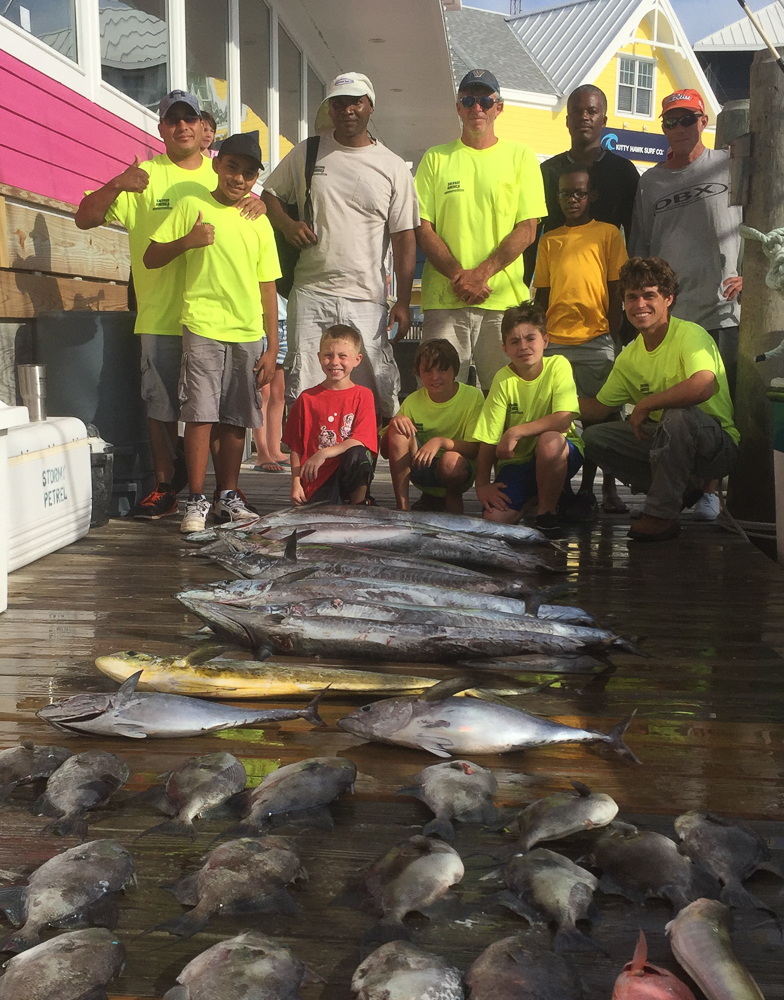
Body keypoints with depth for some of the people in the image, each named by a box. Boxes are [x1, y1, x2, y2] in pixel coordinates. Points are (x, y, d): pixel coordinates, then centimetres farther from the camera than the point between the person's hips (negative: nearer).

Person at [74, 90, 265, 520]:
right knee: (162, 406, 2)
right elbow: (85, 218, 0)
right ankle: (165, 485, 16)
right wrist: (115, 186, -19)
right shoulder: (144, 177, 4)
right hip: (162, 316, -1)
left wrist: (259, 202, -5)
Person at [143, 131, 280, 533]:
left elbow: (267, 289, 12)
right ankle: (197, 501, -1)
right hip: (203, 328, -3)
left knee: (236, 419, 7)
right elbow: (151, 258, 4)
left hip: (248, 334, 3)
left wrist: (272, 347, 7)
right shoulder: (192, 206, 4)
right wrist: (187, 242, -14)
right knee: (200, 415, -8)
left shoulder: (259, 223, 13)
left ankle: (228, 496, 18)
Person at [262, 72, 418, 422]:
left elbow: (404, 238, 4)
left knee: (377, 393, -2)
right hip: (310, 292, 1)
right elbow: (270, 194, 21)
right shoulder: (305, 153, 11)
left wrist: (403, 302, -3)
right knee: (301, 392, -1)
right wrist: (286, 223, -3)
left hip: (367, 300, -1)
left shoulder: (394, 167, 7)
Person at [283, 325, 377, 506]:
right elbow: (295, 448, 9)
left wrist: (324, 453, -19)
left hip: (351, 473, 1)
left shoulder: (363, 395, 4)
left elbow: (361, 441, -9)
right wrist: (296, 483, -2)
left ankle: (358, 505, -12)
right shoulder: (307, 398, 8)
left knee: (357, 455, -33)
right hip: (317, 478, -1)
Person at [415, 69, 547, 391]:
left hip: (505, 297, 0)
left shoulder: (521, 157, 10)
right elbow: (423, 229, 5)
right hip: (445, 297, 0)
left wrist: (482, 274, -10)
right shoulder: (436, 159, 11)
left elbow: (527, 229, 2)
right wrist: (459, 276, -10)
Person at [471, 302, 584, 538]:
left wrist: (516, 432, -27)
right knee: (495, 518, -22)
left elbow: (564, 420, -23)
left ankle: (547, 510, -11)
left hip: (560, 454, -1)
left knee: (549, 440, -37)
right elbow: (488, 439, -9)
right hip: (517, 460, 1)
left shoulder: (558, 366, -11)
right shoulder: (504, 380, -8)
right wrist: (482, 484, -14)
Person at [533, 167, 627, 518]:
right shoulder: (549, 240, 14)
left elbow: (616, 291, 3)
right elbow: (542, 294, 14)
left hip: (595, 341, -3)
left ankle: (591, 488, 11)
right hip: (554, 342, 3)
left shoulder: (607, 233, 6)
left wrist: (613, 336, -3)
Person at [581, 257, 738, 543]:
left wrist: (644, 405, -27)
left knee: (678, 414, -38)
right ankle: (682, 489, 5)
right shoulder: (629, 356, 4)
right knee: (593, 438, -1)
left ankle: (661, 514, -22)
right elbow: (599, 408, 15)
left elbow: (703, 386, -39)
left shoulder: (690, 334, -18)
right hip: (663, 439, 8)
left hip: (717, 445, -8)